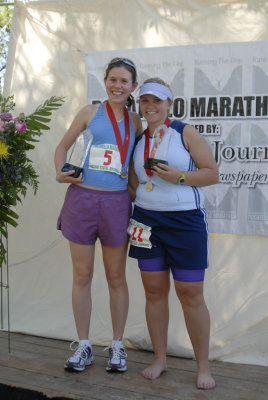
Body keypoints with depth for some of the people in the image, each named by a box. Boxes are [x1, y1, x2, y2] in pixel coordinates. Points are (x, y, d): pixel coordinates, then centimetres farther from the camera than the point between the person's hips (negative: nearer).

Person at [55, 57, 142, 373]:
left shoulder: (135, 121, 8)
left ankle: (117, 346, 23)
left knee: (116, 277, 8)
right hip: (81, 199, 0)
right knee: (82, 276, 7)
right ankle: (83, 346, 22)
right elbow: (62, 147, 12)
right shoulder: (91, 112, 4)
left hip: (116, 203, 1)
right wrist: (60, 173, -4)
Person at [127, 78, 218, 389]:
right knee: (154, 291, 7)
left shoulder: (185, 133, -2)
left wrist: (178, 176, -18)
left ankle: (203, 366, 14)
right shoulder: (138, 140, 11)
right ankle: (159, 359, 22)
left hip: (185, 221, -4)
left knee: (191, 295, 0)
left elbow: (212, 173, -6)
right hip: (147, 221, 4)